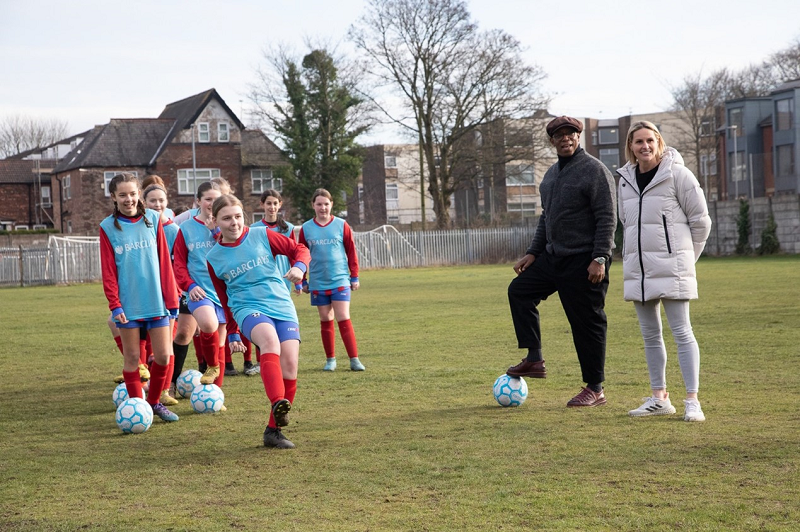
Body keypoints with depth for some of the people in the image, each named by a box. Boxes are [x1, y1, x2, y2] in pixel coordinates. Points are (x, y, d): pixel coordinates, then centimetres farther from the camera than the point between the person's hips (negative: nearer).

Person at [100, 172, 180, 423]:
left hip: (156, 300, 2)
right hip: (128, 304, -2)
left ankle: (154, 402, 21)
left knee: (163, 356, 2)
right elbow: (108, 271, -2)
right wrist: (114, 304, -10)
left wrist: (171, 298, 1)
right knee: (132, 358, 4)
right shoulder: (108, 227, 0)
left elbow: (164, 261, 4)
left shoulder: (152, 219, 4)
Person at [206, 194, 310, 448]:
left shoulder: (261, 235, 5)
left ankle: (273, 430, -3)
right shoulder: (214, 258, 8)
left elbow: (299, 249, 9)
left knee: (289, 364, -14)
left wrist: (299, 266, -14)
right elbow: (225, 299, 19)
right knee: (270, 340, -36)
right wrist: (232, 334, 21)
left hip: (282, 307, 2)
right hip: (248, 309, -2)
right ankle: (277, 404, -55)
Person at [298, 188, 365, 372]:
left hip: (340, 281, -2)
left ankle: (354, 359, -4)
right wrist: (303, 281, 8)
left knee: (343, 319, -8)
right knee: (325, 321, 7)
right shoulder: (306, 228, 3)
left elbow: (351, 252, 4)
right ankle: (330, 359, 15)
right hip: (318, 283, 2)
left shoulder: (341, 225, 0)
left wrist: (354, 276, 3)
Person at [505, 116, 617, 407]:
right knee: (519, 290, 5)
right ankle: (534, 359, 8)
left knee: (587, 323, -3)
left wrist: (600, 258, -22)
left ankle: (595, 389, 6)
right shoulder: (551, 174, 15)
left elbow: (607, 218, -16)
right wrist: (533, 252, 17)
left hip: (584, 262, -9)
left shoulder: (594, 170, -11)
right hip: (553, 257, 9)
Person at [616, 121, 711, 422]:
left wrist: (685, 258, 4)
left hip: (671, 267, -6)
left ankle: (692, 401, -6)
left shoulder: (677, 174, -5)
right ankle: (659, 399, 18)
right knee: (650, 335, 10)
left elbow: (700, 220, -1)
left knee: (681, 332, -7)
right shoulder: (625, 180, 11)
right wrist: (641, 252, 15)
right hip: (637, 268, 6)